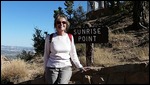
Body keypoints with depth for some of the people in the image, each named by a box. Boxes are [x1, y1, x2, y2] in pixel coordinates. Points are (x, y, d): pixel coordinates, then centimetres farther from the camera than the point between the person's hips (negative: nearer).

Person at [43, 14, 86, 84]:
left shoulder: (70, 37, 4)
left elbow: (73, 54, 13)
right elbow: (46, 55, 6)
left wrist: (80, 66, 11)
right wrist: (45, 70, 9)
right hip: (52, 68, 0)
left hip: (66, 67, 1)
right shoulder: (49, 37, -2)